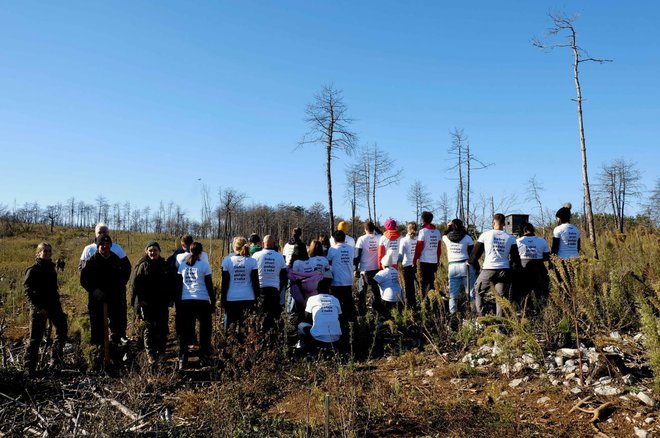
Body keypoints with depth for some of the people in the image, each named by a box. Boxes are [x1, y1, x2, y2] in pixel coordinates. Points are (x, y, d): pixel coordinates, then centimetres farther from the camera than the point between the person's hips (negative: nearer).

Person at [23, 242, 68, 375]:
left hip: (53, 304, 7)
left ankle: (56, 358, 22)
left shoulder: (51, 268, 12)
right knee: (36, 337, -3)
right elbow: (27, 290, -13)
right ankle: (30, 367, 7)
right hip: (39, 307, -6)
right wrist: (38, 307, -20)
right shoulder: (33, 270, -8)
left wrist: (57, 303, 12)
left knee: (62, 329, 7)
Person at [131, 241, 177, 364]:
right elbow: (135, 285, -5)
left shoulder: (166, 266, 3)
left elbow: (173, 284, 7)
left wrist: (171, 299, 2)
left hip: (162, 304, 2)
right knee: (149, 329, 3)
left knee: (162, 328, 7)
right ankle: (150, 354, 10)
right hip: (147, 304, -2)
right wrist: (136, 301, -10)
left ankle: (161, 351, 22)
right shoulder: (142, 267, -2)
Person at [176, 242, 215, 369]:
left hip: (185, 301, 3)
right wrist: (213, 302, 4)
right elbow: (209, 285, -3)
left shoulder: (183, 265, 6)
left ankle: (182, 361, 6)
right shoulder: (204, 265, -3)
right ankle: (204, 359, 13)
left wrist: (178, 302, 17)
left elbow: (179, 285, 9)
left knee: (185, 332, 9)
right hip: (202, 301, -3)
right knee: (205, 331, 11)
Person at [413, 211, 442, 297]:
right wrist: (438, 260, 18)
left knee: (424, 281, 1)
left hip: (424, 261, -5)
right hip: (434, 261, 5)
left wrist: (415, 260, -4)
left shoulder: (423, 231, -9)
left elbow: (419, 247, -10)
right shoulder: (437, 232, 7)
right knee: (431, 281, 13)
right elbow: (439, 248, 10)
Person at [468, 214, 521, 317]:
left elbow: (476, 251, 6)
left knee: (477, 291, 15)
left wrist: (470, 262, 22)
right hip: (504, 270, 2)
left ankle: (481, 315, 7)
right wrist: (515, 268, 23)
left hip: (488, 269, -2)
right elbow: (515, 257, 7)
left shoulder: (485, 235, 0)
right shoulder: (510, 238, 5)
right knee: (502, 296, 9)